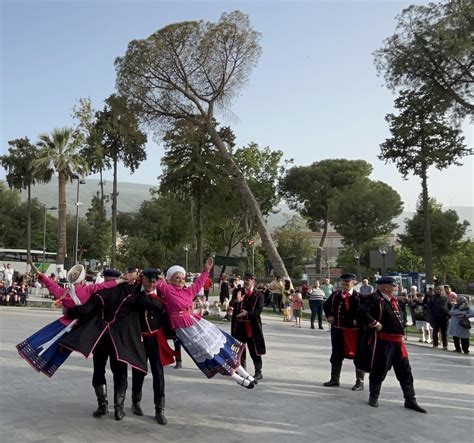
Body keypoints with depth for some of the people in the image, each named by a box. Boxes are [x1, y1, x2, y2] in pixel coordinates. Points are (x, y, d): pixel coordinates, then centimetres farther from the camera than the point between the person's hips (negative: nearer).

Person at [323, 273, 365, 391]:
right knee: (336, 355, 14)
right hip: (337, 329, 5)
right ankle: (334, 379, 28)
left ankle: (360, 381, 16)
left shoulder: (359, 297, -11)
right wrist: (329, 315, 8)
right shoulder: (335, 295, 5)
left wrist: (358, 320, -16)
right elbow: (326, 305, 21)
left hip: (354, 330, -5)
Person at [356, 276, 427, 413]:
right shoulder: (374, 298, -14)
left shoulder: (393, 300, 14)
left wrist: (401, 331, 16)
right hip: (381, 341, -8)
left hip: (397, 341, 8)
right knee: (379, 370, 4)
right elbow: (362, 312, -27)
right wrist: (375, 324, -24)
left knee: (405, 371, 10)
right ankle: (374, 397, 23)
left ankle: (410, 400, 19)